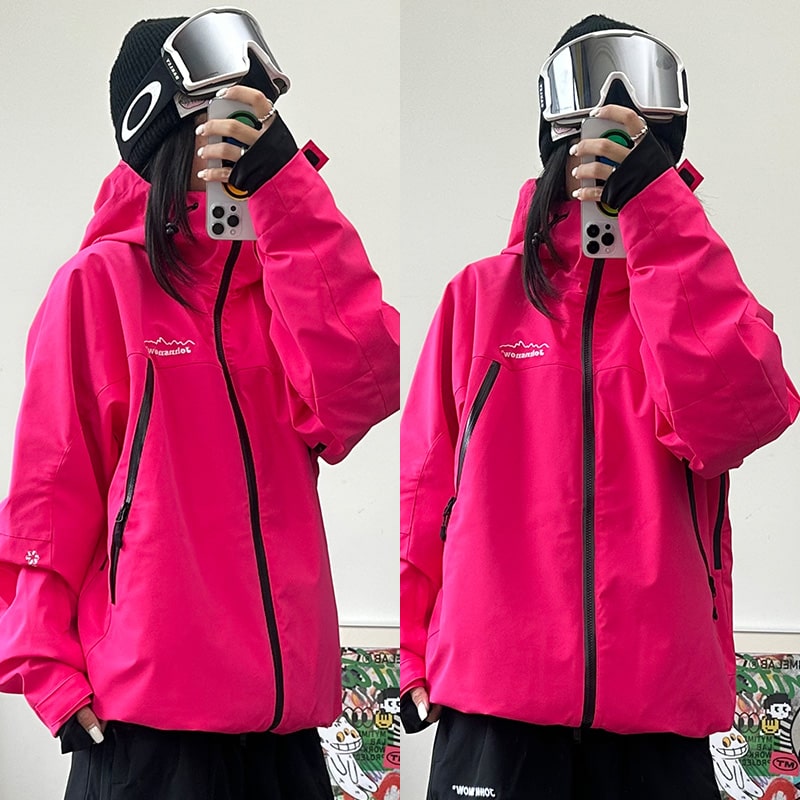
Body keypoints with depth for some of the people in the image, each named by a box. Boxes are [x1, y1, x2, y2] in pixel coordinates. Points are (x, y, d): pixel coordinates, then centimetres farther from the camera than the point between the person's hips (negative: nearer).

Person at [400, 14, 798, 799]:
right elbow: (425, 483, 10)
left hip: (657, 704, 1)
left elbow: (733, 415, -14)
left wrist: (655, 206, -17)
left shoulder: (701, 292, 8)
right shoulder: (481, 294, 8)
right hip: (494, 702, 0)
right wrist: (414, 654, 8)